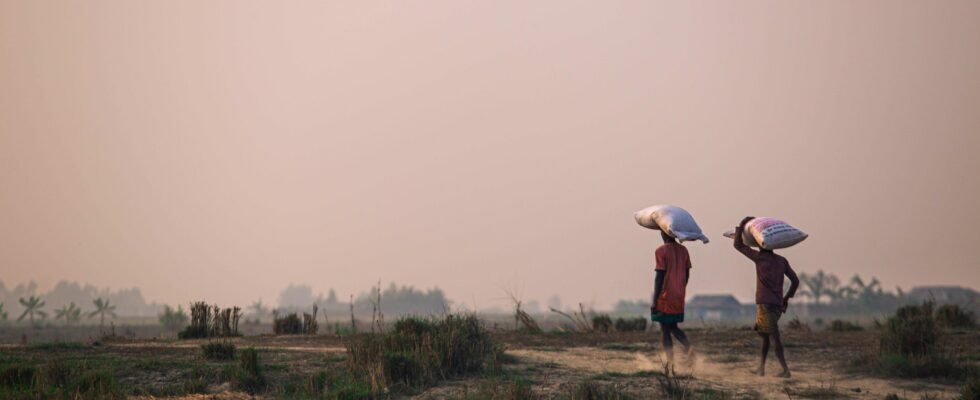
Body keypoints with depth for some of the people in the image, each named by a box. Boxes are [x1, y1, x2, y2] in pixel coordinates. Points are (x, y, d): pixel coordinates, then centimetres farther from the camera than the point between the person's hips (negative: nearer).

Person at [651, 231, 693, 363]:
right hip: (679, 299, 6)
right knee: (673, 327, 18)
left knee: (665, 329, 2)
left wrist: (654, 301, -13)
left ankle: (670, 362, -4)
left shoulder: (661, 251, -12)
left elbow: (660, 276, -15)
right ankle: (688, 346, -7)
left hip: (665, 298, -6)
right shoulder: (683, 250, 7)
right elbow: (687, 274, 12)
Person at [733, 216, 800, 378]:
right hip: (778, 304, 6)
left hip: (765, 304, -6)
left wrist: (742, 224, 10)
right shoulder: (782, 261, 12)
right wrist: (786, 298, 21)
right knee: (764, 333, 17)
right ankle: (761, 368, 13)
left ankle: (785, 369, -16)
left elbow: (738, 245, 3)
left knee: (774, 337, -9)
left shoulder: (760, 257, -2)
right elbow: (795, 281, 11)